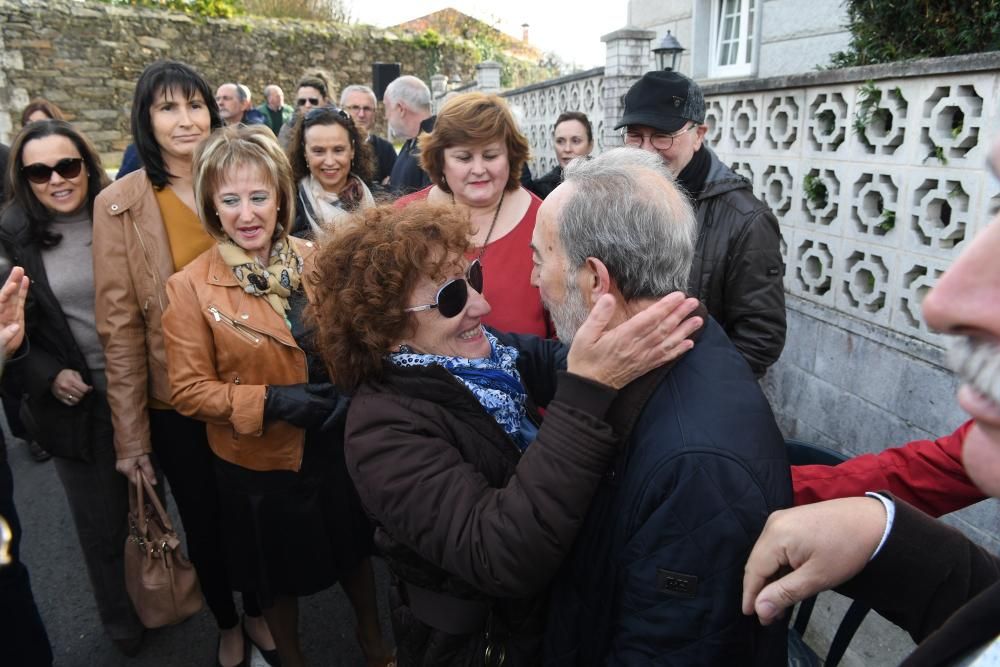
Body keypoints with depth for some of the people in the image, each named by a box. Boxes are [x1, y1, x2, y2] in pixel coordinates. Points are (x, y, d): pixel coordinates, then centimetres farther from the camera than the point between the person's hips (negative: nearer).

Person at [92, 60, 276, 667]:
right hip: (177, 403, -1)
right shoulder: (119, 205, -8)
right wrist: (132, 434, -7)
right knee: (204, 522, 17)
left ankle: (258, 611, 45)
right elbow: (119, 325, -7)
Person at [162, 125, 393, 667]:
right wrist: (273, 401, -25)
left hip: (338, 444, 3)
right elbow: (189, 390, -12)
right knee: (278, 575, 20)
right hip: (258, 462, -2)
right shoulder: (191, 286, -14)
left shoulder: (317, 260, -6)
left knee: (354, 548, 24)